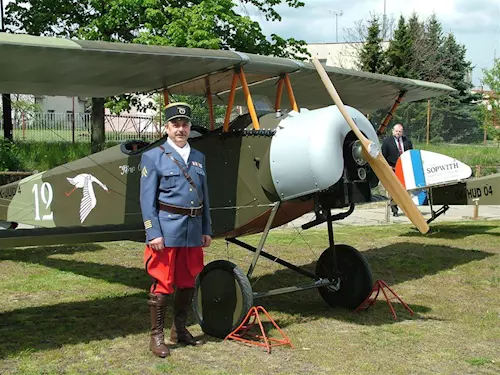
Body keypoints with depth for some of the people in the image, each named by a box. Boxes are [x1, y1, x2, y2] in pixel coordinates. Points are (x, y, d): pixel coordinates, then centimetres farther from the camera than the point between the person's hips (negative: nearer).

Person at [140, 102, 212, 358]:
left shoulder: (199, 158, 15)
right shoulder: (153, 157, -1)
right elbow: (147, 200, -6)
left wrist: (206, 230, 12)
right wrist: (153, 233, -13)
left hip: (193, 231, 6)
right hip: (167, 231, -5)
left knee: (187, 283, 14)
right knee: (162, 284, 0)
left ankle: (179, 330, 28)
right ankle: (156, 336, 10)